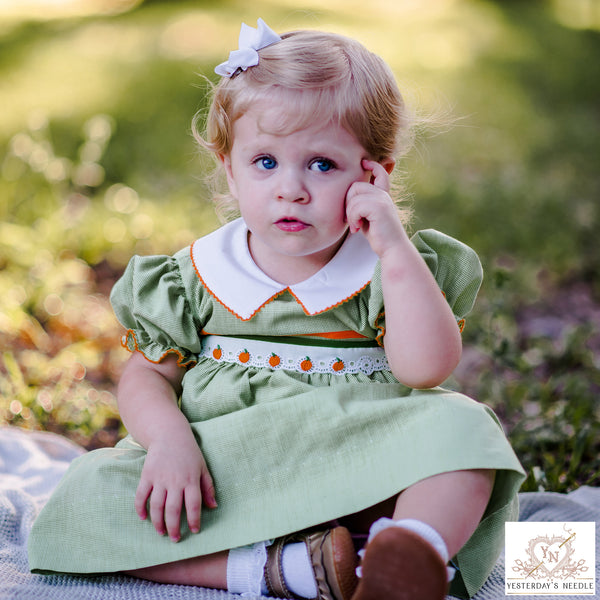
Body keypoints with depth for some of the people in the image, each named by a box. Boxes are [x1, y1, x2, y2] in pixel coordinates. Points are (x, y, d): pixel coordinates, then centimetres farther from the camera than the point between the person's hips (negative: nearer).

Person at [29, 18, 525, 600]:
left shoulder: (387, 271, 0)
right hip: (220, 497, 2)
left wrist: (396, 248, -17)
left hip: (357, 497, -1)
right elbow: (146, 376, 7)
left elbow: (426, 367, -15)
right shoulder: (196, 278, 4)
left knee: (461, 426, -25)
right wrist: (169, 439, -14)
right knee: (83, 497, -20)